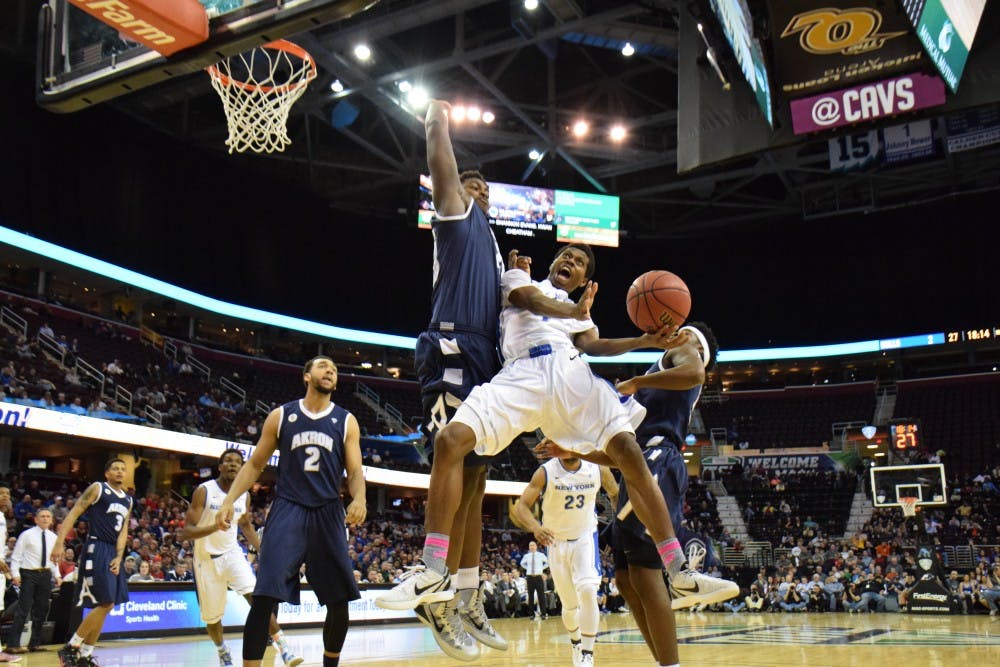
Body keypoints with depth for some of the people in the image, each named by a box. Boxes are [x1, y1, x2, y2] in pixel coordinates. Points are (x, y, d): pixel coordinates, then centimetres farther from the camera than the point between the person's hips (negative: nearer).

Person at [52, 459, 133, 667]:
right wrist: (59, 542, -19)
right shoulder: (97, 489, -2)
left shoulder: (128, 500, 16)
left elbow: (123, 531, 12)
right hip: (96, 550, -8)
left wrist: (119, 557, -3)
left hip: (113, 553, 8)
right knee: (106, 604, -14)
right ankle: (71, 648, -5)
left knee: (105, 606, 8)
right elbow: (74, 513, -8)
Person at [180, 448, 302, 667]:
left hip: (232, 553, 2)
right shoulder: (204, 491, -14)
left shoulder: (244, 495, 0)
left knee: (256, 596, -19)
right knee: (212, 617, 7)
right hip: (207, 558, -2)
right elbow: (186, 532, -18)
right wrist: (218, 525, -34)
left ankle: (283, 648, -21)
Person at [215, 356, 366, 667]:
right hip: (287, 510, -1)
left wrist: (359, 499, -20)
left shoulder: (346, 422, 7)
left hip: (328, 513, 2)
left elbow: (355, 471, 2)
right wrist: (230, 499, -5)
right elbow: (255, 464, 9)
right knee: (265, 596, -14)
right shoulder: (280, 416, 6)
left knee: (339, 601, 4)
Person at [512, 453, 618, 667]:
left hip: (585, 539, 0)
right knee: (570, 605, 10)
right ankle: (576, 643, 40)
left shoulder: (598, 470, -13)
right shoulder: (546, 472, -18)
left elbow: (616, 495, 8)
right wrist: (536, 527, -42)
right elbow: (521, 506, -23)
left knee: (588, 591, -24)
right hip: (556, 542, 0)